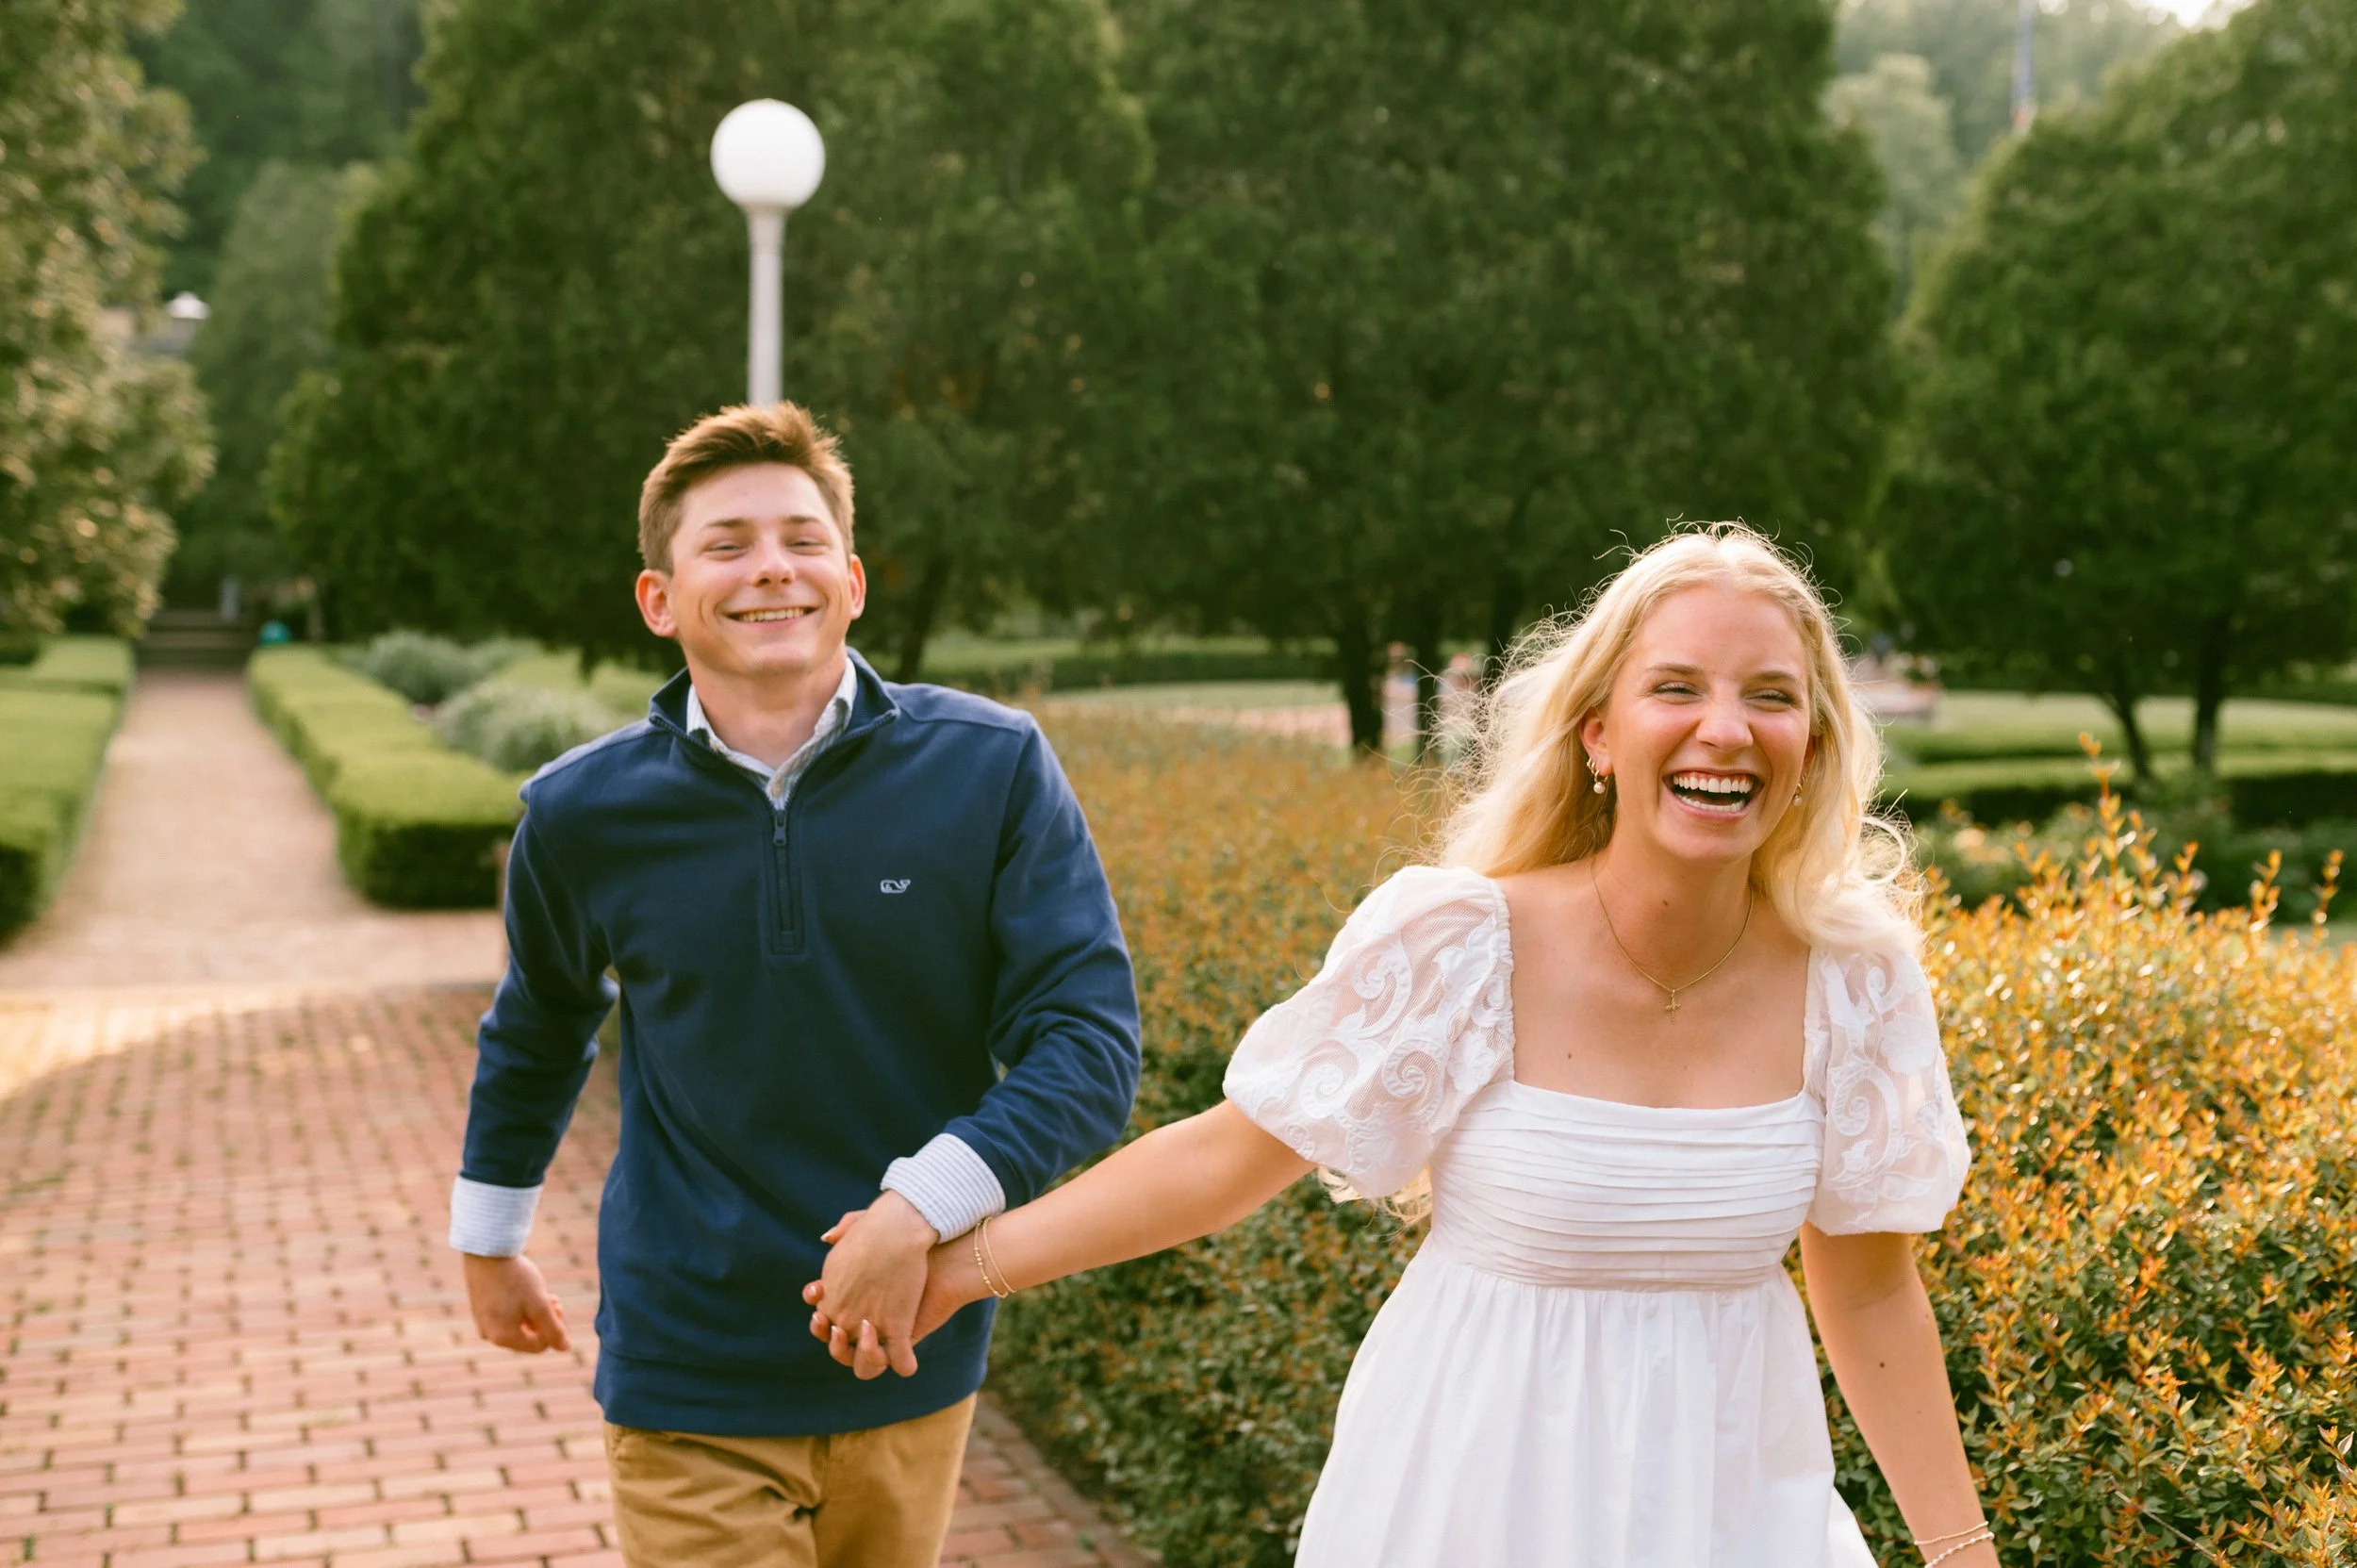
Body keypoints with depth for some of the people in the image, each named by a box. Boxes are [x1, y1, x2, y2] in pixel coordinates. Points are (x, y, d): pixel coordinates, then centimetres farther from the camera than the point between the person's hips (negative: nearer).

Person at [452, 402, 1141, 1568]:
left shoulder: (992, 769, -11)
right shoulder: (582, 816, -6)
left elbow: (1089, 1041, -13)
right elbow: (539, 1027, 14)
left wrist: (922, 1208, -27)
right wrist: (487, 1238, 24)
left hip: (911, 1354, 1)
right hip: (689, 1379, -1)